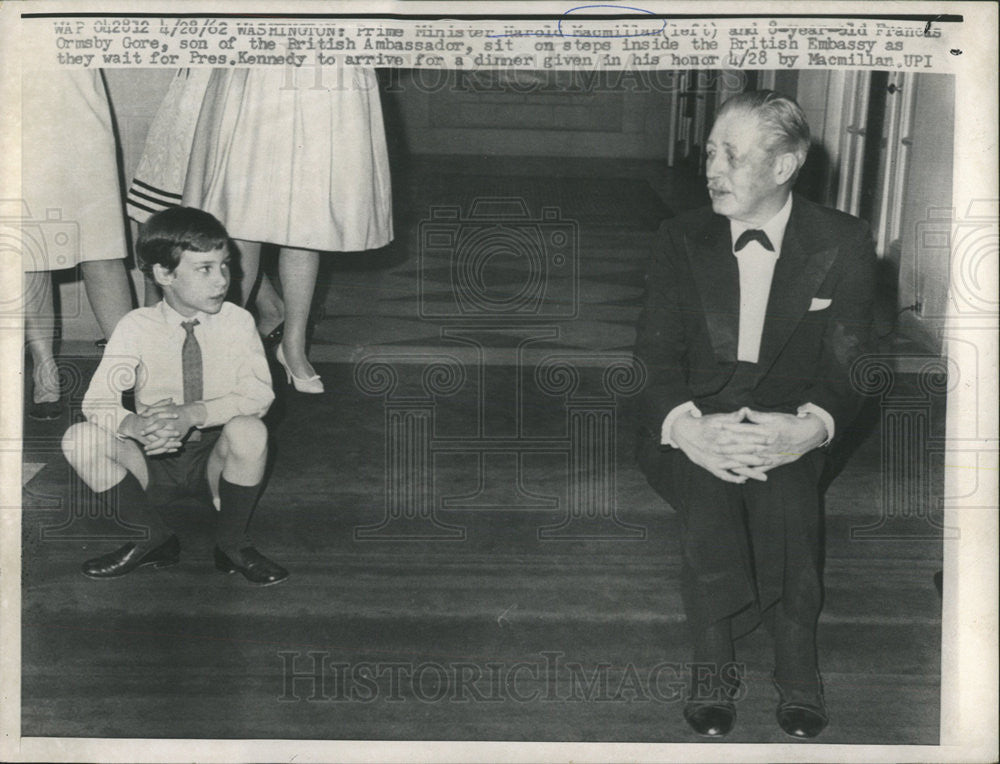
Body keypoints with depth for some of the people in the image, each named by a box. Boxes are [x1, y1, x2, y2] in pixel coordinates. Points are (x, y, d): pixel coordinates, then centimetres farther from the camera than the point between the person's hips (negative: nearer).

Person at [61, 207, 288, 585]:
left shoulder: (236, 321, -7)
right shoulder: (137, 327, -7)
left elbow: (259, 394, -16)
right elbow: (97, 401, -14)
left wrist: (193, 414, -32)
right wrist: (136, 426, -37)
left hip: (214, 457, -1)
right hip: (154, 461, 1)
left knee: (248, 431, -34)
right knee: (80, 439, -23)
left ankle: (233, 543, -8)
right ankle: (152, 537, -5)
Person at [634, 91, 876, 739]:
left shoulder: (843, 242, 1)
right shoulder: (684, 239, 5)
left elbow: (849, 365, -4)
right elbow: (655, 357, -2)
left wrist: (811, 427, -27)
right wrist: (687, 427, -25)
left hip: (790, 425, -1)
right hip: (693, 426, 1)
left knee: (783, 485, -33)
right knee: (707, 486, -32)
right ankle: (714, 659, -18)